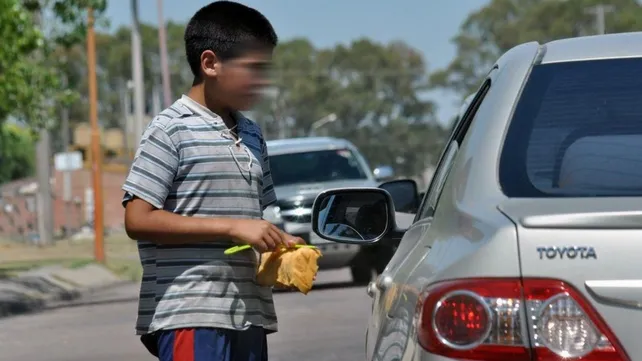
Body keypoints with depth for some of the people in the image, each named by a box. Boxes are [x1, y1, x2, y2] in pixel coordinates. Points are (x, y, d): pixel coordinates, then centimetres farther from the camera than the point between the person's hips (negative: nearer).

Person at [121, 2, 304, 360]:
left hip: (248, 314, 8)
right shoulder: (170, 130, -6)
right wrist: (231, 228, -16)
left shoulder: (252, 135, 16)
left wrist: (278, 243, 0)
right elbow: (139, 219, -13)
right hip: (190, 317, -8)